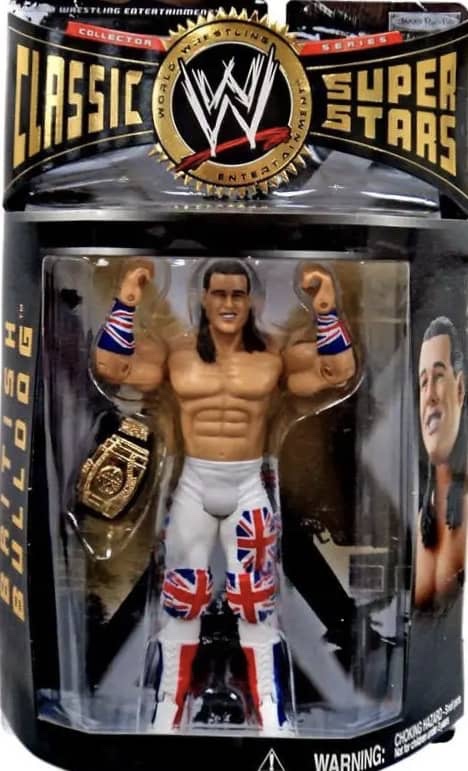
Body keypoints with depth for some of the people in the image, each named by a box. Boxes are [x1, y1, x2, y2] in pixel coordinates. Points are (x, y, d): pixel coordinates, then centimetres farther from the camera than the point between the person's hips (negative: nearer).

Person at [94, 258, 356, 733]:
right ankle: (168, 711, 29)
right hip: (193, 486, 1)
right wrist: (126, 304, -15)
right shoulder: (176, 353, 0)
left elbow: (339, 373, -8)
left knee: (256, 601, 7)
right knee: (181, 600, 11)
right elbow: (110, 367, -7)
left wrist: (325, 311, -18)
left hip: (248, 488, -1)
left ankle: (271, 716, 23)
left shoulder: (275, 356, -2)